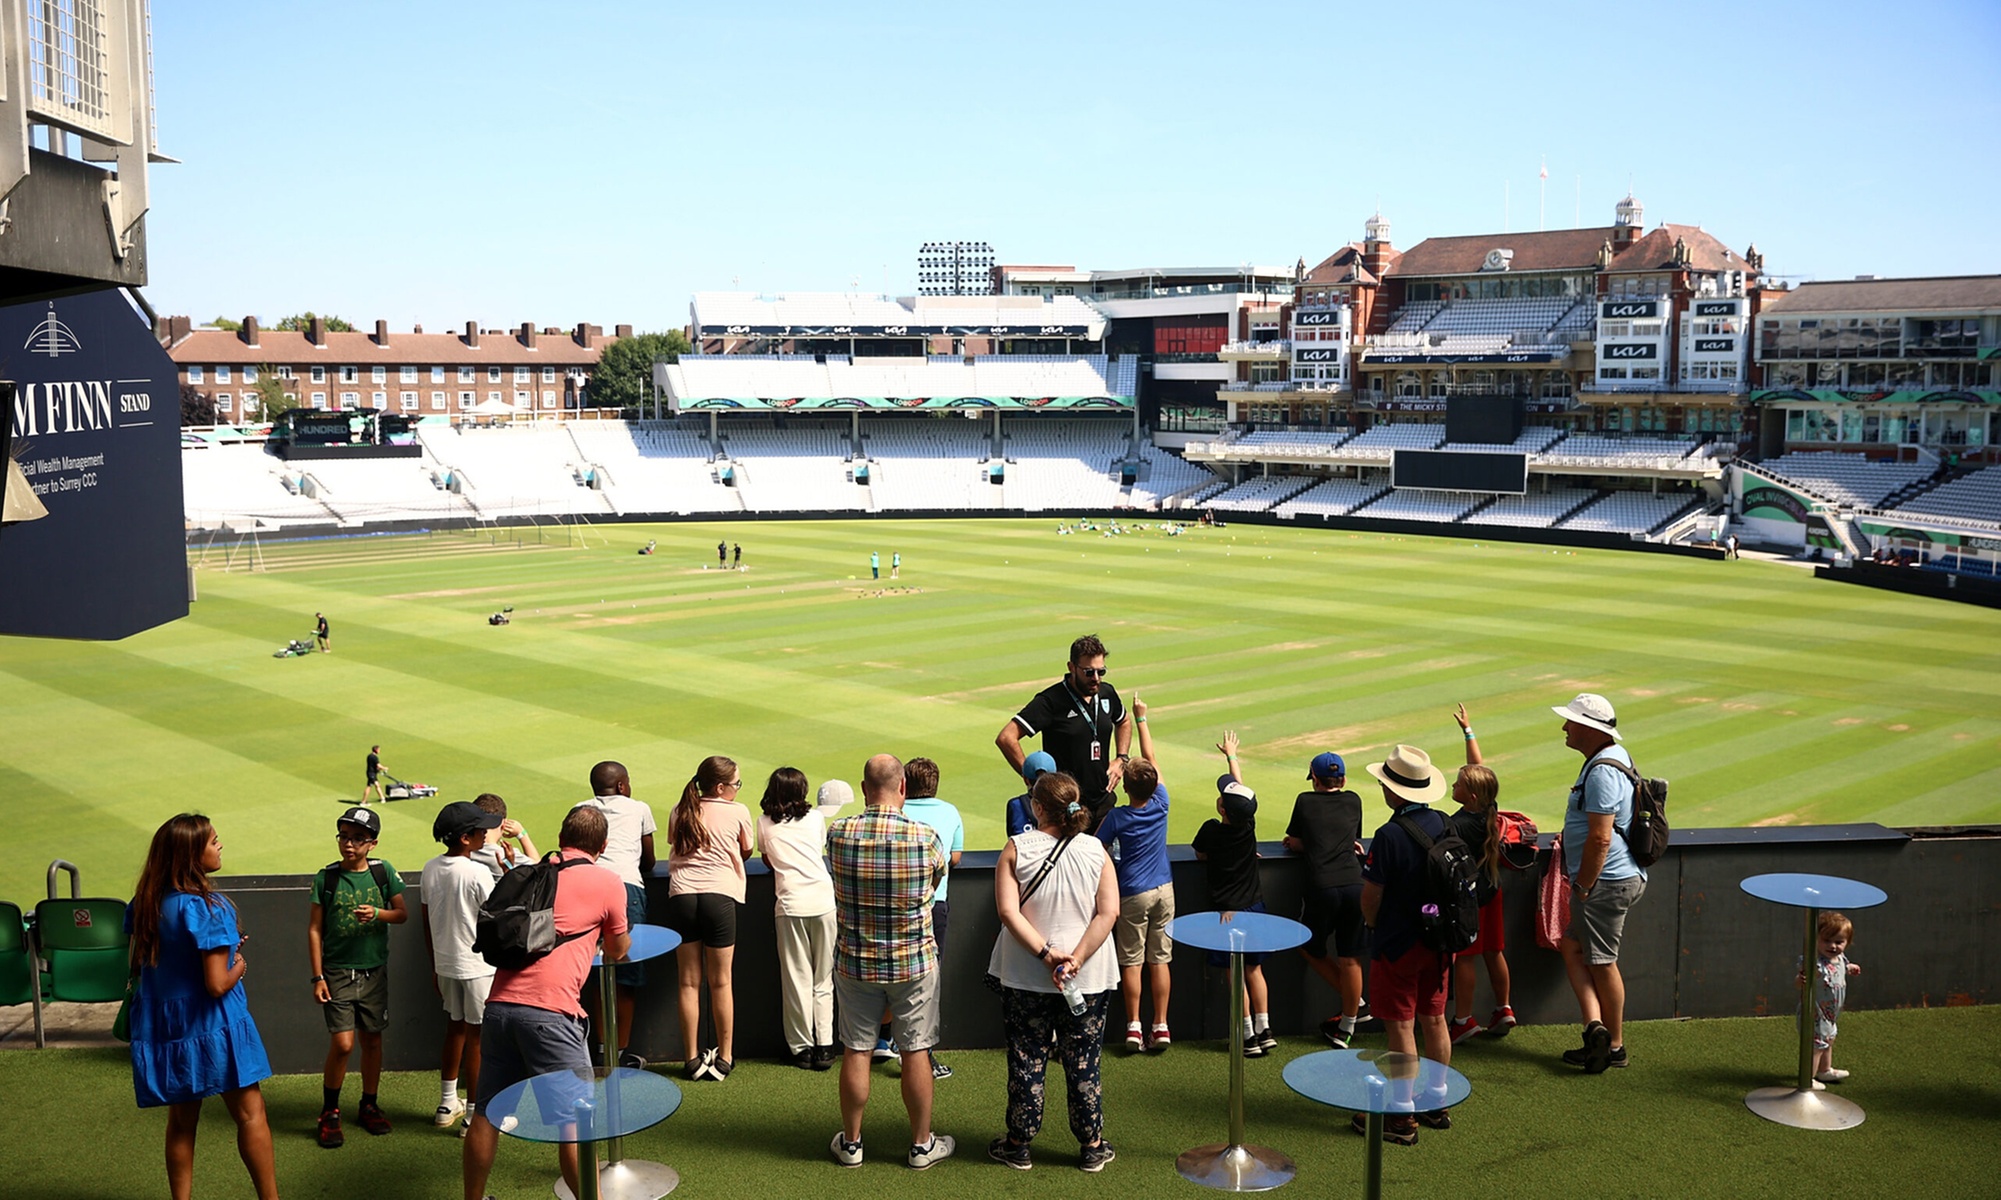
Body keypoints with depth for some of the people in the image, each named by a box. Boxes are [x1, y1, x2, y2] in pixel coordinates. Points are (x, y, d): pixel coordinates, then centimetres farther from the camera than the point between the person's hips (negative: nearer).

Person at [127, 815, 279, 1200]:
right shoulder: (204, 908, -22)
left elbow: (137, 963, 13)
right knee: (250, 1114, 4)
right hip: (212, 1024, -7)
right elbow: (218, 984, -23)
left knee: (181, 1123, 16)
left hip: (162, 1024, 7)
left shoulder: (145, 902, 0)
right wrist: (239, 964, -3)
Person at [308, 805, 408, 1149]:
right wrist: (318, 976, -4)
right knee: (342, 1043, -10)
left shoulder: (383, 872, -1)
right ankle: (329, 1112, 9)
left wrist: (378, 914, -17)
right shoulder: (326, 877, -5)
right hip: (337, 972, -2)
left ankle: (368, 1105, 28)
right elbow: (314, 929, -1)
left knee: (372, 1039, 10)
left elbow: (403, 913, 5)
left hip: (374, 972, 2)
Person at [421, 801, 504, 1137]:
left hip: (445, 964, 7)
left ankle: (448, 1104, 30)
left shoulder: (430, 870, 2)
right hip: (478, 966, -7)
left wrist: (435, 966, 18)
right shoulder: (478, 873, -20)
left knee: (455, 1029, 20)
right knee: (477, 1038, 2)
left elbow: (428, 923, 10)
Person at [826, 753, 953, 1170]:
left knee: (856, 1051, 13)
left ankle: (851, 1143, 27)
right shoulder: (925, 838, -16)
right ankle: (922, 1145, 23)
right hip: (914, 963, -2)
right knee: (915, 1052, 10)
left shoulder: (837, 834, -12)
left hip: (854, 961, 2)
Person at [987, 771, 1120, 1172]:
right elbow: (1109, 913, -11)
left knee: (1026, 1062, 10)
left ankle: (1018, 1145, 21)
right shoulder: (1096, 850, -3)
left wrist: (1046, 953, -15)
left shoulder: (1016, 849, -7)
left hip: (1025, 979, -1)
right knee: (1083, 1064, 11)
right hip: (1088, 980, 1)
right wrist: (1075, 959, -14)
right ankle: (1092, 1146, 20)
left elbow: (1008, 911, -15)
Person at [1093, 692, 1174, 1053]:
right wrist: (1141, 717, 8)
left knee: (1131, 962, 6)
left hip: (1132, 895, -3)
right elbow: (1151, 758, 2)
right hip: (1163, 891, 3)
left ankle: (1134, 1026, 7)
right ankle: (1161, 1026, 8)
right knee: (1160, 960, 6)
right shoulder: (1161, 804, -7)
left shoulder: (1116, 817, -15)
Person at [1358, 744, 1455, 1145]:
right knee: (1434, 1021, 16)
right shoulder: (1444, 825, -1)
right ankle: (1437, 1105, 28)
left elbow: (1370, 897, -16)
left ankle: (1402, 1119, 7)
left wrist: (1376, 925, 5)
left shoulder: (1390, 835, -23)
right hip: (1439, 940, 7)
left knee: (1401, 1027, 1)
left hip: (1398, 945, -7)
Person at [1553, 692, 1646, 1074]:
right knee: (1573, 947, 13)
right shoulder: (1615, 756, 11)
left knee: (1601, 962, 1)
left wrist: (1583, 888, -18)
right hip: (1622, 877, 11)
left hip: (1605, 882, -11)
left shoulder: (1602, 772, -23)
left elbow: (1600, 839, -25)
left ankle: (1614, 1046, 10)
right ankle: (1596, 1026, 8)